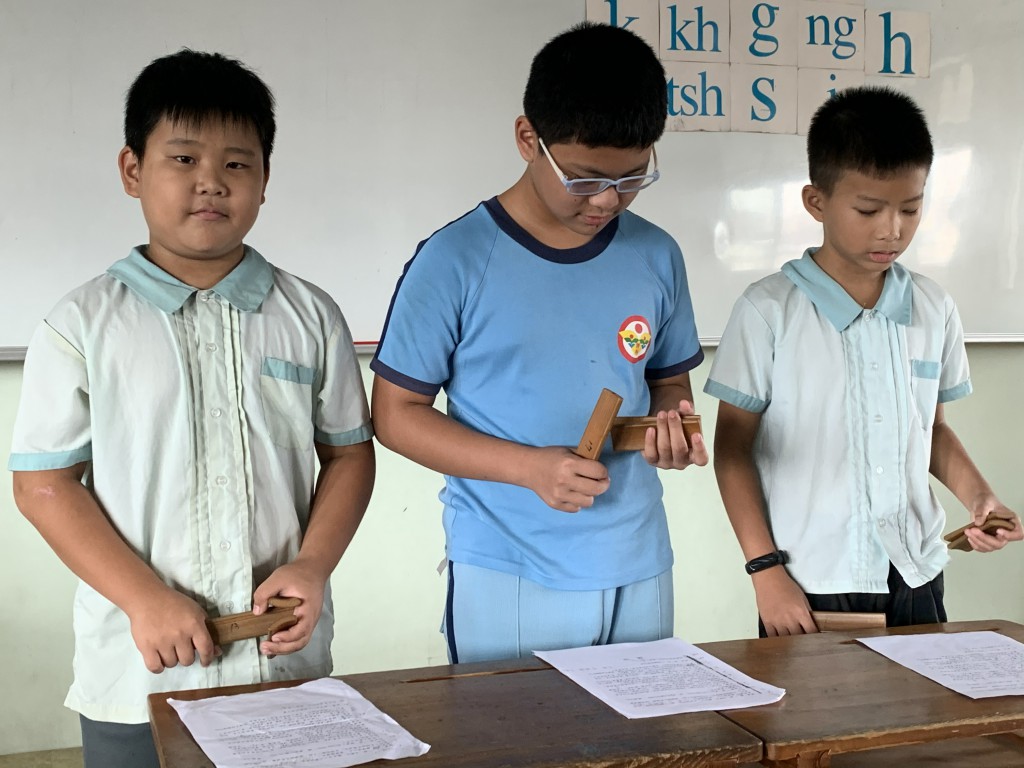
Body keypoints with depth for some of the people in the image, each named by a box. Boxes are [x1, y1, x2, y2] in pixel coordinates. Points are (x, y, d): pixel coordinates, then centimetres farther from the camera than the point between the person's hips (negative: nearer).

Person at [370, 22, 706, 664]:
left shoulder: (656, 257, 2)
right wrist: (529, 466, -17)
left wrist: (671, 420, -9)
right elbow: (396, 412, -5)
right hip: (506, 580, -4)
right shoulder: (456, 261, -10)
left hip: (638, 571, 4)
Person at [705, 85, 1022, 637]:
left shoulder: (933, 310, 4)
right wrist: (764, 569, -9)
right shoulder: (769, 311, -9)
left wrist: (975, 493, -1)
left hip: (915, 579, 4)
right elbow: (733, 445, -5)